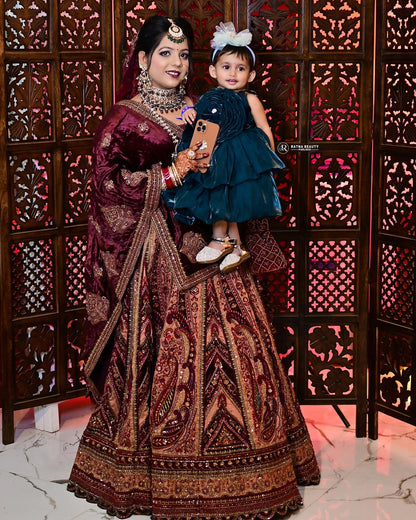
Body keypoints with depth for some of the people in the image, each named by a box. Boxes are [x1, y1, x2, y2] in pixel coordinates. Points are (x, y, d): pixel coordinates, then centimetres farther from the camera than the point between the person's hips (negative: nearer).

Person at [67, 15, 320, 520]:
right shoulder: (125, 118, 0)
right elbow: (108, 182, -9)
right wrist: (172, 173, -16)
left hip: (206, 247, 5)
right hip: (156, 256, -5)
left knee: (225, 354, 3)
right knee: (162, 358, -3)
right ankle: (156, 476, 10)